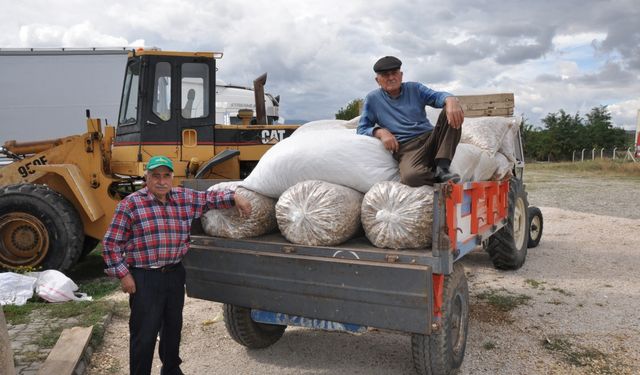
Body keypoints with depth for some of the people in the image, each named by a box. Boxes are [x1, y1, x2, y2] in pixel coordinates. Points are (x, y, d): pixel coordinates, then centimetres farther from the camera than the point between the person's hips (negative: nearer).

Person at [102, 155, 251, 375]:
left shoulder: (185, 198, 5)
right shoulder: (130, 204, -9)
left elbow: (210, 198, 15)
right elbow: (111, 243, -6)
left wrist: (235, 198, -2)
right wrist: (123, 275, -10)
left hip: (175, 274, 6)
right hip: (144, 279, -5)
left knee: (173, 326, 21)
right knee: (144, 334, 0)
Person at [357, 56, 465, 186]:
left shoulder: (414, 88, 15)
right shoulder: (372, 99, 11)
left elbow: (437, 96, -3)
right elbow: (362, 129, 10)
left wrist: (450, 100, -28)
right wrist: (380, 132, -11)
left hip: (431, 138, 4)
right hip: (405, 148, -4)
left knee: (452, 114, -23)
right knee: (411, 176, -39)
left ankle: (442, 166, -27)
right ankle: (439, 176, -9)